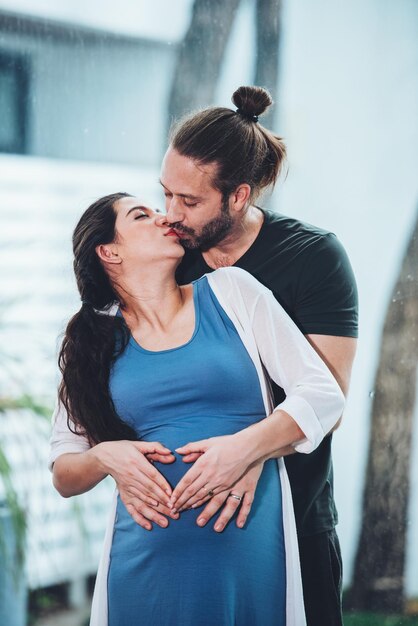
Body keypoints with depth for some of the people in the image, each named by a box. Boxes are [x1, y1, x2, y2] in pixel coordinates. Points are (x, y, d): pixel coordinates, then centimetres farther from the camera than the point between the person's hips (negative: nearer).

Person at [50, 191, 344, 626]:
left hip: (252, 553, -1)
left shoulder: (232, 292, 5)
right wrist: (104, 457, -11)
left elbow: (324, 395, 0)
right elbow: (63, 474, 11)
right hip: (146, 559, 1)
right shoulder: (94, 343, 8)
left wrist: (244, 446, -15)